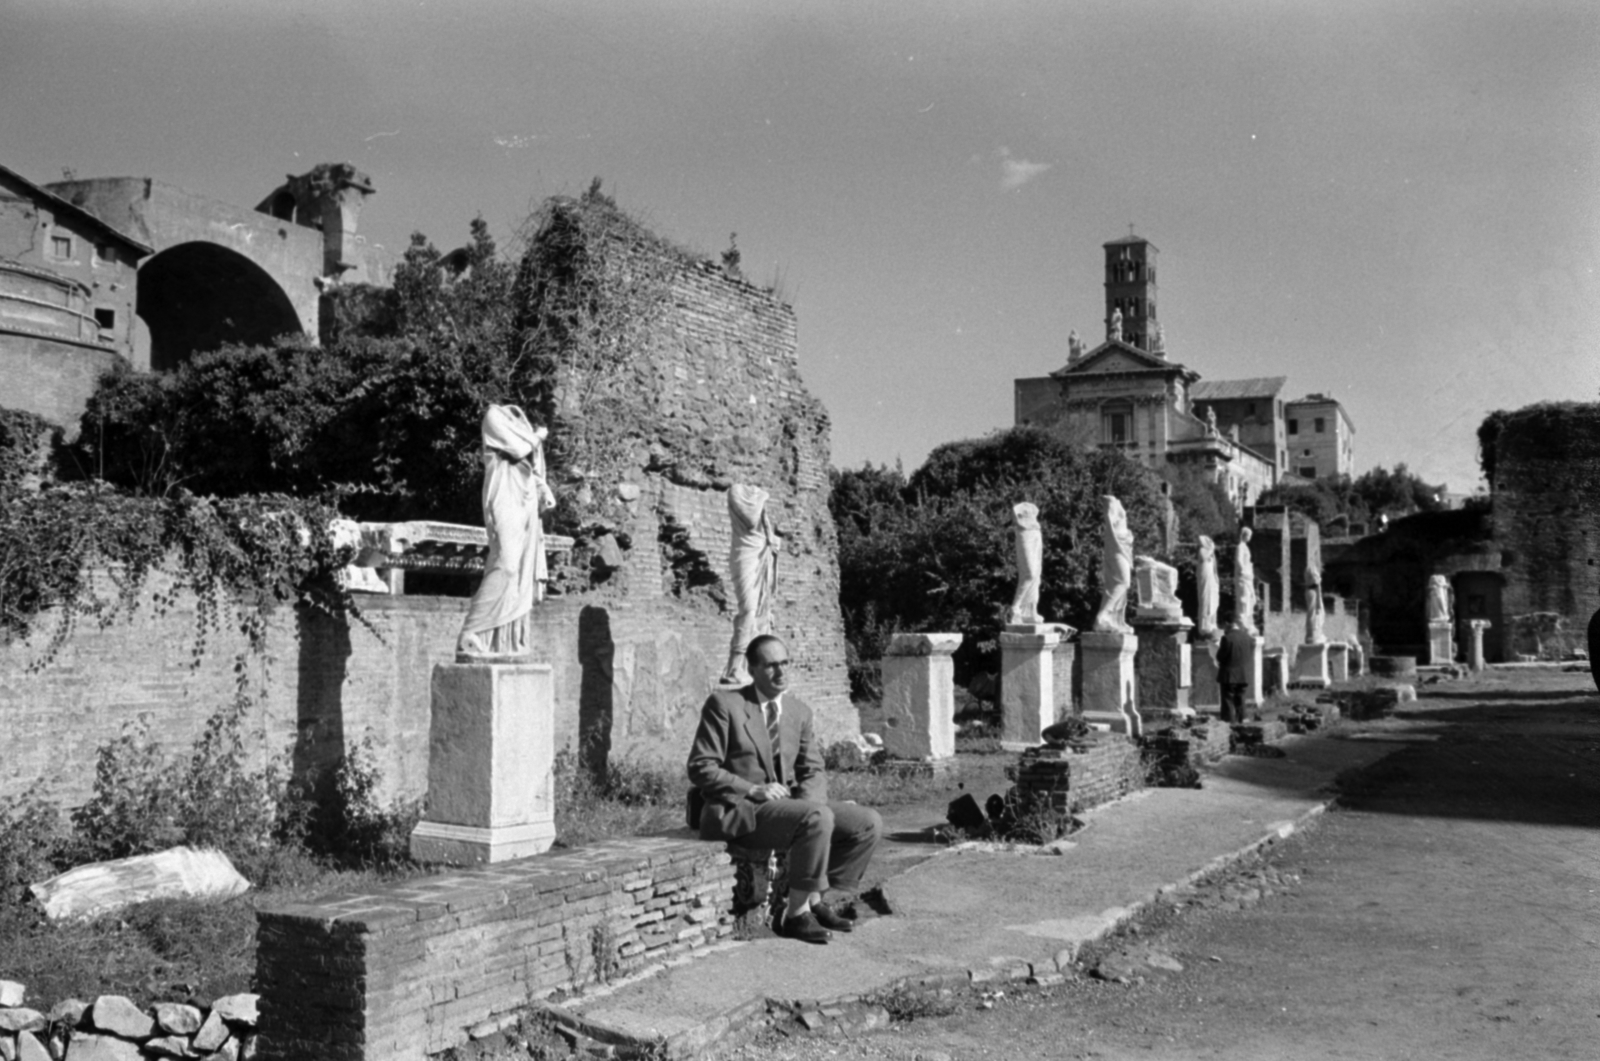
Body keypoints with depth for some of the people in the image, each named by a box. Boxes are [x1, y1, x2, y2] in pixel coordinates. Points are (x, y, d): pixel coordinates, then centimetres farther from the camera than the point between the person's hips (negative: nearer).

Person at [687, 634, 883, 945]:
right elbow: (701, 768, -10)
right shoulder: (724, 704, -6)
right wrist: (753, 790, -19)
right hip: (737, 810, -7)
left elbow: (813, 770, 13)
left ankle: (815, 901, 2)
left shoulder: (799, 710, 11)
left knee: (868, 823, -7)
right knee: (817, 818, -31)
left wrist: (808, 799, -10)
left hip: (786, 805, 7)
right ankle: (795, 914, -18)